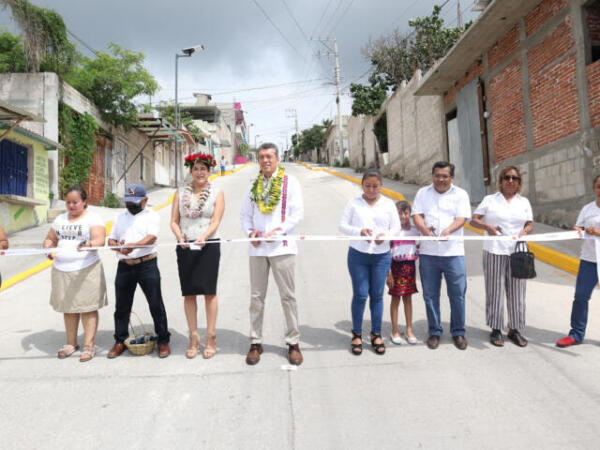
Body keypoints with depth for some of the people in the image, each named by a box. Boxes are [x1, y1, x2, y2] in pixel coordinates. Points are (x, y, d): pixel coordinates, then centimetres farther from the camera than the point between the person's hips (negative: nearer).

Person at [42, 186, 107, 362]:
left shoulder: (93, 218, -4)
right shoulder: (60, 219, 15)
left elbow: (100, 240, -18)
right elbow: (50, 239, 19)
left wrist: (89, 245, -39)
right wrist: (48, 247, -4)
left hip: (86, 270, -5)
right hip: (61, 270, 6)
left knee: (88, 307, -2)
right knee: (68, 308, 12)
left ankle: (89, 345, 5)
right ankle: (71, 343, 24)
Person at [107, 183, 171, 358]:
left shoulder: (152, 216, 2)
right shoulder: (120, 217, 18)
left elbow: (151, 237, -14)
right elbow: (111, 239, 16)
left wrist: (133, 245, -32)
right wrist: (117, 246, -8)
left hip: (147, 265, -4)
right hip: (124, 266, 4)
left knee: (156, 304, -1)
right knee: (122, 306, 11)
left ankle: (163, 340, 11)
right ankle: (120, 341, 25)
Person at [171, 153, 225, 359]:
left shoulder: (217, 193, 4)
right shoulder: (180, 193, 10)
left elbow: (215, 222, -6)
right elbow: (174, 221, 7)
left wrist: (203, 237, -23)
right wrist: (180, 237, -13)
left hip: (209, 246, -2)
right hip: (185, 247, 2)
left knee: (209, 292, 0)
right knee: (189, 293, 5)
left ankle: (210, 337, 11)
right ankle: (193, 338, 16)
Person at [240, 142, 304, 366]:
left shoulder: (290, 182, 1)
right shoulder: (254, 185, 13)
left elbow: (298, 213, -5)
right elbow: (245, 215, 15)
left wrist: (278, 231, -16)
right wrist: (250, 232, -4)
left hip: (281, 246, -4)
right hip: (257, 247, 4)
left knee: (288, 296, 3)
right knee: (256, 296, 9)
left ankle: (293, 342, 16)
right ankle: (255, 342, 20)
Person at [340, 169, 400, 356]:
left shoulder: (388, 204, 7)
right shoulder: (354, 203, 3)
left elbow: (396, 227, 5)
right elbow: (342, 225, -1)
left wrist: (385, 235, -17)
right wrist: (359, 231, -19)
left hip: (381, 256, 1)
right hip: (357, 255, -1)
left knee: (377, 295, 7)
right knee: (360, 295, 2)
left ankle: (376, 334, 22)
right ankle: (357, 335, 17)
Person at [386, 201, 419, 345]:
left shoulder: (414, 230, 5)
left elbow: (419, 246, 14)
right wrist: (389, 273, -12)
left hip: (410, 266, 4)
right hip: (396, 266, -4)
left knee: (408, 298, 12)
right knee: (395, 299, 5)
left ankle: (409, 331, 23)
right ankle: (395, 332, 17)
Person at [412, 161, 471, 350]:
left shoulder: (460, 194, 8)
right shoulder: (423, 193, 12)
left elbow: (462, 218, -3)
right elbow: (416, 215, 2)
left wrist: (448, 230, -23)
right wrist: (424, 228, -20)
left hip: (453, 252, -1)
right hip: (428, 252, 1)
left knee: (457, 294, 2)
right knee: (430, 295, 6)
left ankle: (458, 332, 19)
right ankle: (434, 332, 20)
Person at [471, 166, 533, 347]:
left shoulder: (524, 202, 15)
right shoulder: (489, 200, 7)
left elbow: (530, 224, 12)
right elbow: (474, 220, 3)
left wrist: (525, 231, -11)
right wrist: (487, 226, -16)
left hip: (517, 252, 3)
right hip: (494, 251, -2)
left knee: (516, 291, 5)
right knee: (495, 290, 0)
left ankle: (514, 329, 17)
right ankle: (496, 329, 11)